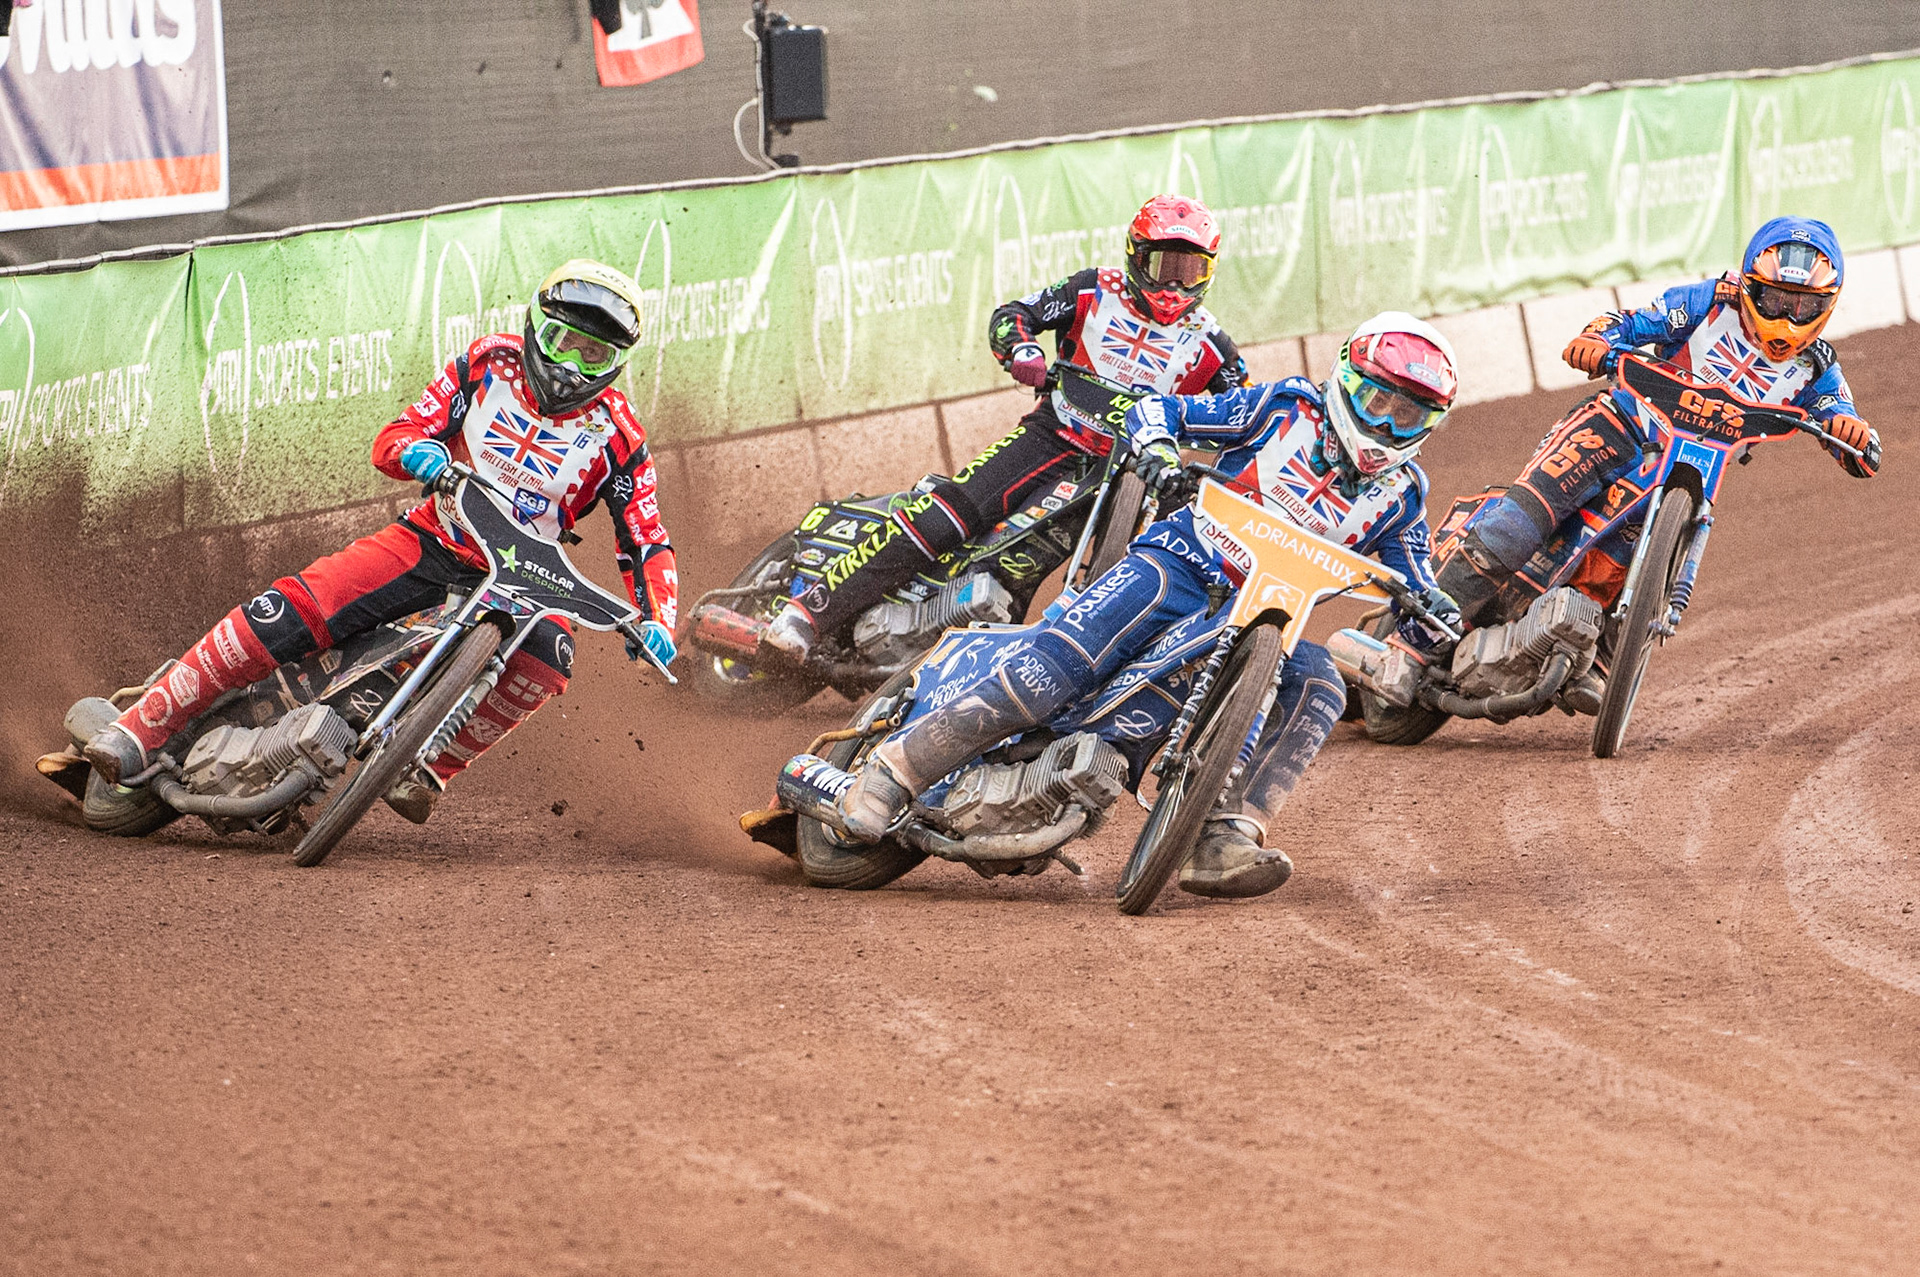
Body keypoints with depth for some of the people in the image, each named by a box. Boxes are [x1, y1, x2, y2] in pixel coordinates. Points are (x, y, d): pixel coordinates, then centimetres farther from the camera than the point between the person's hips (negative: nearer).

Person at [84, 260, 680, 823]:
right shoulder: (487, 363, -2)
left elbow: (647, 542, -3)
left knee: (546, 658, -34)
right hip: (430, 540, 0)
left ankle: (428, 769, -20)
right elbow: (390, 440, -3)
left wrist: (656, 622, -22)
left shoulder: (617, 436, -4)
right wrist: (416, 450, -28)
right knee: (291, 610, -22)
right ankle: (141, 727, -19)